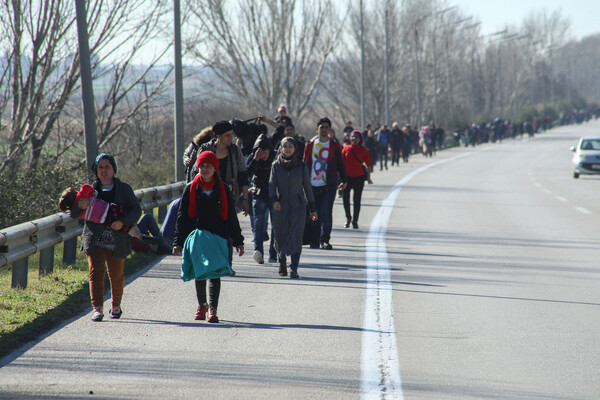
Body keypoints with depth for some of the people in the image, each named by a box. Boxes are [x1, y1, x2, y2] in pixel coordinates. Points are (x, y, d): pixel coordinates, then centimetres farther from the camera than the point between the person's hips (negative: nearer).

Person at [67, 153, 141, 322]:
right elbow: (73, 214, 10)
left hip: (117, 242, 0)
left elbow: (136, 210, 1)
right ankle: (97, 309, -20)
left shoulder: (124, 189, 8)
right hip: (95, 241, 0)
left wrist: (123, 222, -18)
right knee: (96, 272, -14)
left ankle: (116, 306, 30)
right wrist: (79, 206, -15)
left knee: (116, 275, 9)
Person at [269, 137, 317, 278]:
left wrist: (313, 208, 10)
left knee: (296, 237, -13)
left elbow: (307, 187, 8)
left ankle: (294, 269, -16)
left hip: (298, 207, -1)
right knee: (280, 237, 6)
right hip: (281, 207, 1)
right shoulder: (276, 165, 4)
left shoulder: (301, 166, 3)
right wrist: (274, 200, -18)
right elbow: (272, 185, 1)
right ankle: (282, 263, 32)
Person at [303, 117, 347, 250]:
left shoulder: (334, 146, 4)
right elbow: (305, 164, 13)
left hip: (329, 185, -2)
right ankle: (314, 240, 16)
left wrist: (344, 180, 11)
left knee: (326, 212, -12)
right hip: (313, 185, 2)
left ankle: (325, 240, -10)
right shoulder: (310, 145, 9)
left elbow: (340, 164, 10)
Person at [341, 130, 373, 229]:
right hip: (347, 177, 1)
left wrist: (368, 178, 0)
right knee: (345, 198, -1)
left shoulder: (363, 150, 0)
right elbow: (341, 162, 9)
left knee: (357, 200, 2)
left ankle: (355, 221, 12)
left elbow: (368, 165, 4)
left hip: (359, 177, -1)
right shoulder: (346, 148, 4)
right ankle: (348, 218, 21)